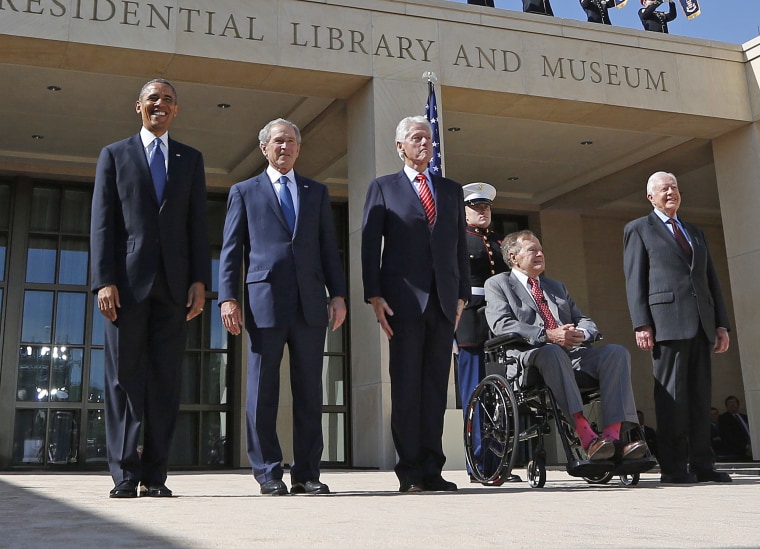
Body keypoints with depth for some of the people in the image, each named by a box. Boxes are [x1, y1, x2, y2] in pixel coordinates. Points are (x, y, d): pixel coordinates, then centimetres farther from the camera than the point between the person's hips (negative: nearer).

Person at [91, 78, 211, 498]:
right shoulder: (114, 155, 13)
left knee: (166, 380, 1)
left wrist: (200, 280, -1)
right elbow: (102, 222, 4)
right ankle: (124, 474, 3)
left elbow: (198, 224, 11)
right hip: (128, 281, -1)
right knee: (124, 377, -2)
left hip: (174, 284, 2)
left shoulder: (191, 159, 18)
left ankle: (155, 475, 6)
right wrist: (104, 281, -8)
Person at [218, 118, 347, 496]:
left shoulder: (317, 193, 19)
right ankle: (268, 473, 8)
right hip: (264, 302, -2)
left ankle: (306, 474, 9)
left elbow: (329, 248, 15)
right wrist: (228, 298, -4)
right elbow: (231, 250, 8)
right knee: (262, 391, -1)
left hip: (310, 304, 2)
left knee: (309, 391, 3)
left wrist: (338, 294, 4)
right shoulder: (244, 192, 14)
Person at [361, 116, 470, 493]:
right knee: (406, 385, -1)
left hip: (443, 301, 3)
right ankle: (410, 470, 4)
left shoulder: (451, 190, 19)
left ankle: (432, 469, 7)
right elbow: (370, 245, 2)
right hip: (404, 301, -3)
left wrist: (462, 294, 7)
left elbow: (460, 246, 16)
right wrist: (374, 296, -7)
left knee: (436, 386, 3)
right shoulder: (383, 188, 10)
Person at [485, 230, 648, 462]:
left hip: (573, 352, 6)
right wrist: (547, 335, -20)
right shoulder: (497, 284, 12)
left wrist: (582, 333, -5)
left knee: (617, 352, -21)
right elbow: (501, 324, -6)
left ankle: (613, 435, -35)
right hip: (529, 355, -6)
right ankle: (585, 434, -47)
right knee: (553, 353, -40)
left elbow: (583, 320, 23)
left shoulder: (557, 287, 32)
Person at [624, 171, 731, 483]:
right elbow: (635, 280, 0)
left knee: (700, 395, 4)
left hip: (701, 325, 6)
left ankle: (702, 465, 7)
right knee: (672, 394, -6)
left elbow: (711, 280, 21)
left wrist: (722, 323, 11)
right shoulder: (638, 229, 9)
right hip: (668, 322, -5)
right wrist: (641, 325, -11)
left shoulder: (696, 233, 25)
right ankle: (673, 467, -3)